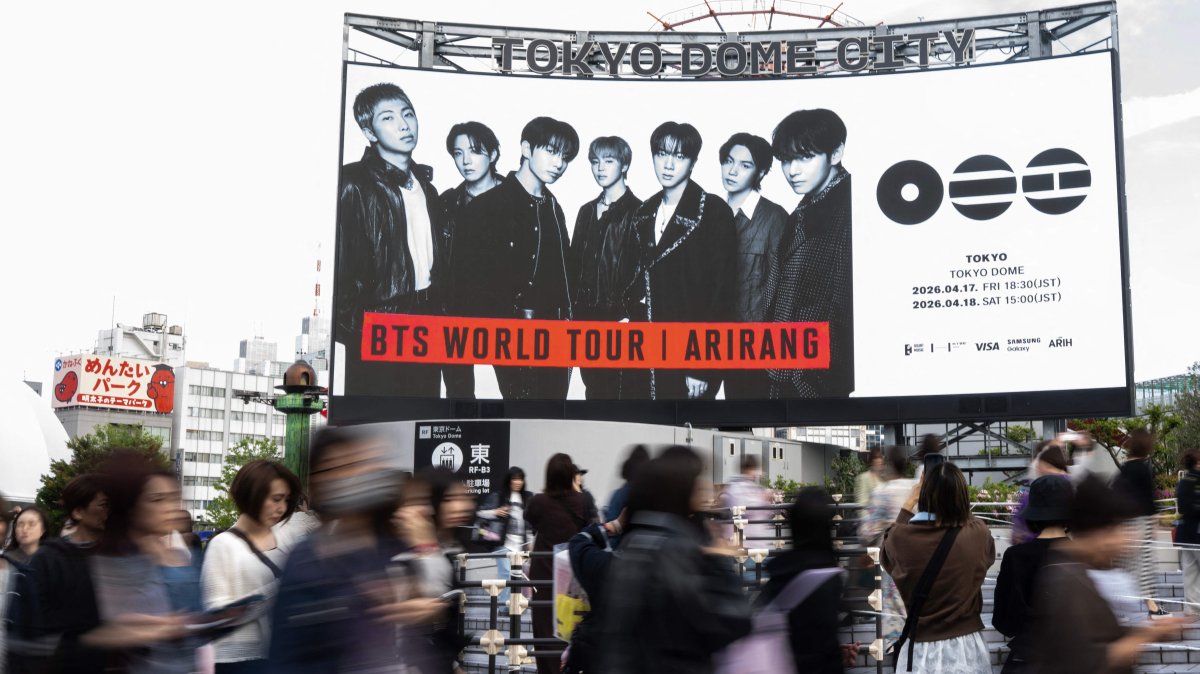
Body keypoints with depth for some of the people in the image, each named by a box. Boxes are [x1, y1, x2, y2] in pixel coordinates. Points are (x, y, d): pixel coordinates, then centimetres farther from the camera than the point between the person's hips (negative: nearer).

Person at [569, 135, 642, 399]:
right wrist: (572, 310, 8)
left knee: (614, 389, -4)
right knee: (593, 389, 10)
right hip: (586, 319, 6)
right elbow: (574, 265, 16)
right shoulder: (587, 211, 15)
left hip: (619, 321, -6)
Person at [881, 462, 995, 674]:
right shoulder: (977, 534, -15)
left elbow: (887, 554, 10)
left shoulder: (902, 537, -16)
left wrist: (908, 504, 15)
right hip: (966, 648, 0)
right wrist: (956, 502, 18)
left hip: (920, 649, 0)